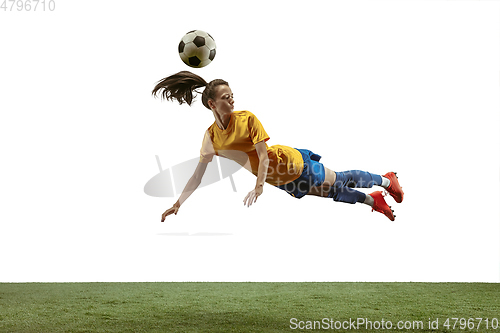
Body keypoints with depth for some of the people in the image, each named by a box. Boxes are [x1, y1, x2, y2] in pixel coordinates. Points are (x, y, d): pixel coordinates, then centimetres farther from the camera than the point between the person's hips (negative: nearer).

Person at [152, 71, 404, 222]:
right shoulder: (211, 137, -10)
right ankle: (373, 200, 35)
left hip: (293, 162, -4)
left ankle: (386, 180, 33)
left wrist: (259, 187, -35)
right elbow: (198, 176, -7)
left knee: (339, 182, 10)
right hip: (279, 181, 4)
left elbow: (264, 157, -24)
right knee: (335, 193, 13)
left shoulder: (247, 119, -22)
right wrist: (178, 204, -11)